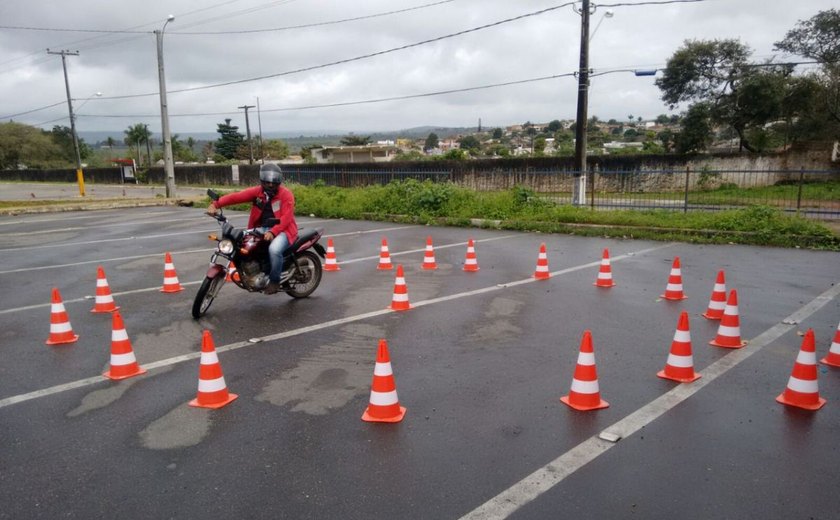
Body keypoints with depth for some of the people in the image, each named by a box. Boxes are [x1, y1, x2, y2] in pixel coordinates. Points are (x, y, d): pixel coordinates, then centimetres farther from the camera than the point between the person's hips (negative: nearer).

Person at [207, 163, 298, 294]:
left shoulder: (286, 194, -9)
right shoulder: (257, 191, 3)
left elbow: (286, 218, -20)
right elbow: (236, 196, -9)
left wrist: (272, 232, -34)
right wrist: (215, 204, -24)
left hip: (282, 230, -6)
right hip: (262, 229, 6)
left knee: (274, 249, -35)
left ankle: (274, 280, -11)